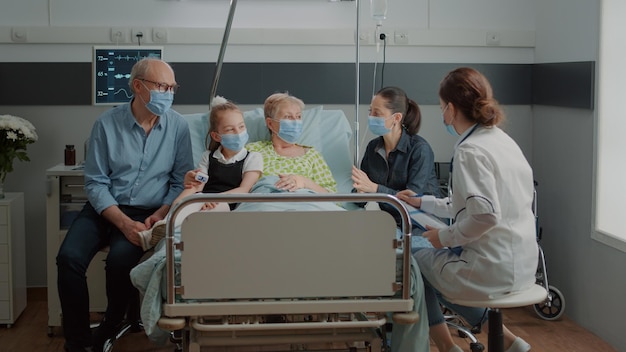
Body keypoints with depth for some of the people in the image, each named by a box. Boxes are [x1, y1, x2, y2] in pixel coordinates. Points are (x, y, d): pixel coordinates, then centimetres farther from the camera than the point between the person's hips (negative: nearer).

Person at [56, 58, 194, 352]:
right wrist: (124, 223, -18)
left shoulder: (178, 126, -1)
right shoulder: (107, 124, -4)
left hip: (148, 213, -1)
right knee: (69, 257, -25)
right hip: (104, 208, 1)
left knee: (120, 259, -29)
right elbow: (95, 183, -5)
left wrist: (160, 215, -15)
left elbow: (180, 181, 2)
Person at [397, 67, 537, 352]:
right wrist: (422, 202, 28)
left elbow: (485, 215, -28)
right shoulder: (502, 140, 10)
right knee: (432, 260, 29)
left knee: (411, 260, 17)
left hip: (490, 270, -8)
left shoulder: (470, 150, -18)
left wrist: (445, 237, -12)